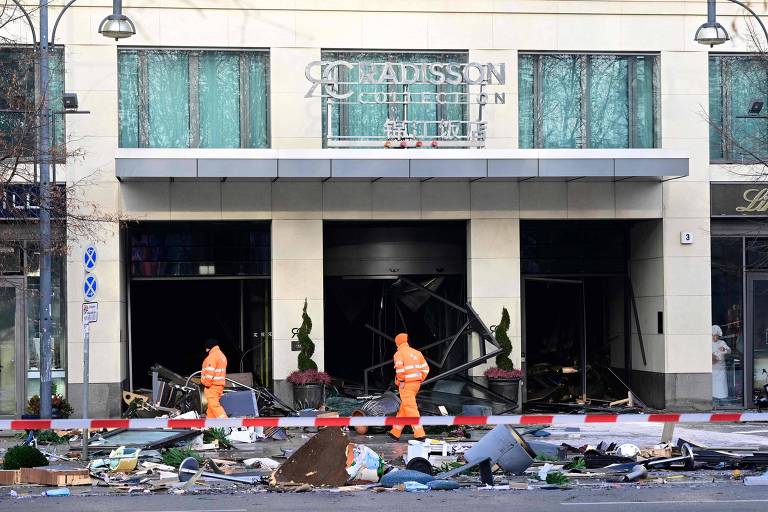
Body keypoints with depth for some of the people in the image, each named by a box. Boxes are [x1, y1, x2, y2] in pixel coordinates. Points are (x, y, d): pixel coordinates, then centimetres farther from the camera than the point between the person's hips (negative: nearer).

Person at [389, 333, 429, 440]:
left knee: (411, 409, -7)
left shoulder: (399, 353, -7)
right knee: (404, 407, 16)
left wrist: (401, 381, -13)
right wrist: (420, 380, 13)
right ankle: (396, 432, 22)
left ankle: (419, 433, -15)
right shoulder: (416, 352, 13)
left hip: (406, 385, -7)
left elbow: (399, 367, -25)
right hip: (416, 383, 7)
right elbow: (425, 368, 8)